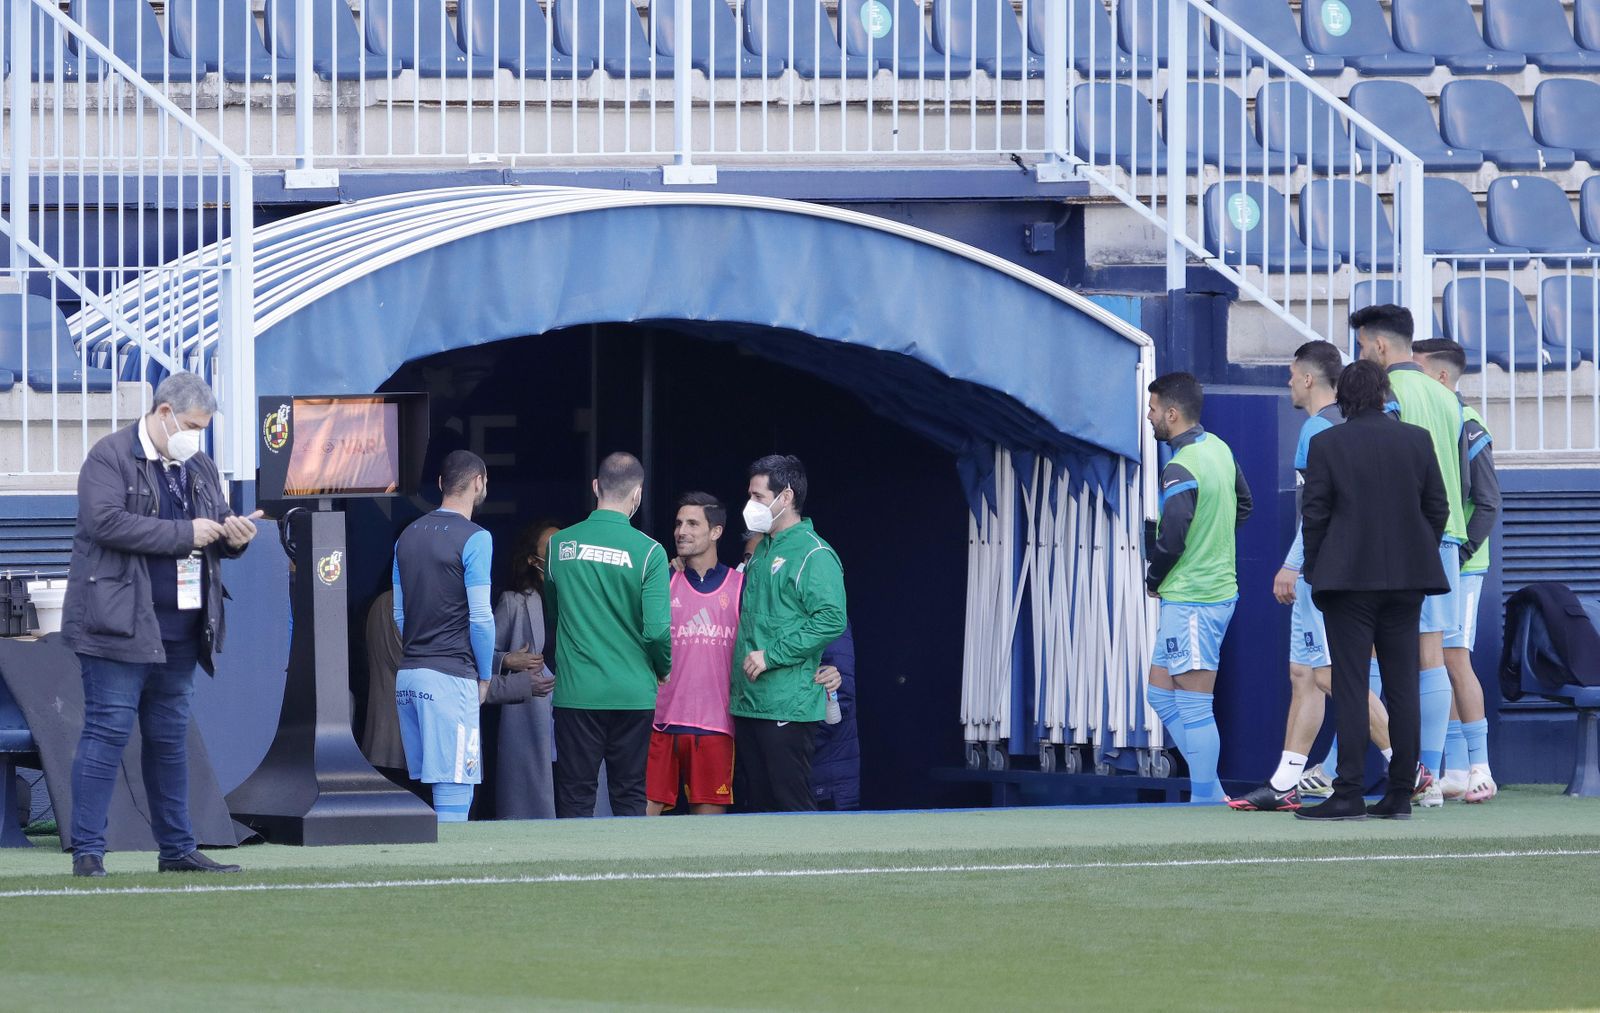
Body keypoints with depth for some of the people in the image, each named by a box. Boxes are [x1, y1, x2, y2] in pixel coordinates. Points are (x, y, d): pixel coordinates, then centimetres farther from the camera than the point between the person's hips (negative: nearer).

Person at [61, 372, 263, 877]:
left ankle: (177, 849, 19)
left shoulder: (199, 467, 17)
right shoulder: (110, 458, -7)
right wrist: (184, 534, -18)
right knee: (107, 733, -9)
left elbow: (216, 530, 24)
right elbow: (106, 522, -20)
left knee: (170, 739, 13)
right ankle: (87, 854, -8)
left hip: (179, 627, 7)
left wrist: (233, 536, -2)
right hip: (120, 623, -7)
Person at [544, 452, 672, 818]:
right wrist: (663, 669, 6)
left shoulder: (560, 544, 1)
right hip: (632, 692, -1)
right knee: (630, 797, 8)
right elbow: (658, 630, -14)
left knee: (575, 799, 5)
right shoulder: (647, 552, -9)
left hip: (575, 691, 2)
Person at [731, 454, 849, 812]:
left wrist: (771, 656, -19)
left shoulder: (814, 554, -9)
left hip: (788, 707, -9)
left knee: (792, 805, -9)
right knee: (758, 806, 9)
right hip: (748, 702, 9)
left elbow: (831, 620, -20)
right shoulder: (761, 551, 18)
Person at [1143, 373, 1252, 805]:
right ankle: (1211, 791, 14)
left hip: (1191, 600, -10)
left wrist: (1153, 579, -3)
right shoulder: (1219, 449, 9)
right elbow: (1243, 505, 23)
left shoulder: (1181, 469, -19)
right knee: (1162, 695, 16)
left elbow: (1170, 539, -22)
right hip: (1219, 587, 10)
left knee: (1193, 708, -5)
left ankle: (1205, 801, -3)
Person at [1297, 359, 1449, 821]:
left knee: (1350, 686, -3)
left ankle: (1349, 794, -8)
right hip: (1406, 580, 3)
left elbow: (1314, 514, -5)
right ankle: (1400, 795, 7)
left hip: (1349, 579, -3)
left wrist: (1315, 574, 4)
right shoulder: (1418, 440, 3)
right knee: (1402, 686, 7)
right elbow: (1437, 508, 7)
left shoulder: (1325, 444, -6)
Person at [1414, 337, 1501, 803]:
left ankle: (1479, 768, -5)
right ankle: (1456, 769, 9)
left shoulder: (1468, 429, -9)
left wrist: (1460, 555, -16)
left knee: (1454, 659, -10)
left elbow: (1487, 503, -11)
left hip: (1458, 567, -7)